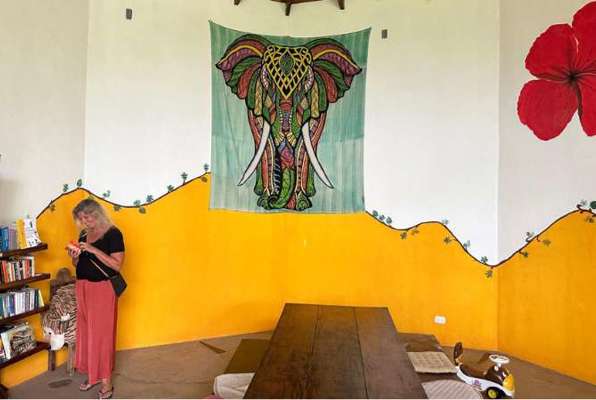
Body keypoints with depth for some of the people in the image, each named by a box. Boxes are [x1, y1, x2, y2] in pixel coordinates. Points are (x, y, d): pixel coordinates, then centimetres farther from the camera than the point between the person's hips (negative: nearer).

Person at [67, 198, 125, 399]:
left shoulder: (113, 234, -12)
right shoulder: (84, 234, 9)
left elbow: (117, 265, -18)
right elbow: (79, 265, 15)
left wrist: (94, 250, -24)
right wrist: (75, 257, -6)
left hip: (103, 289, -7)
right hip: (83, 288, 7)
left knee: (102, 333, -2)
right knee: (85, 331, 12)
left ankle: (106, 380, 8)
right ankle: (92, 374, 26)